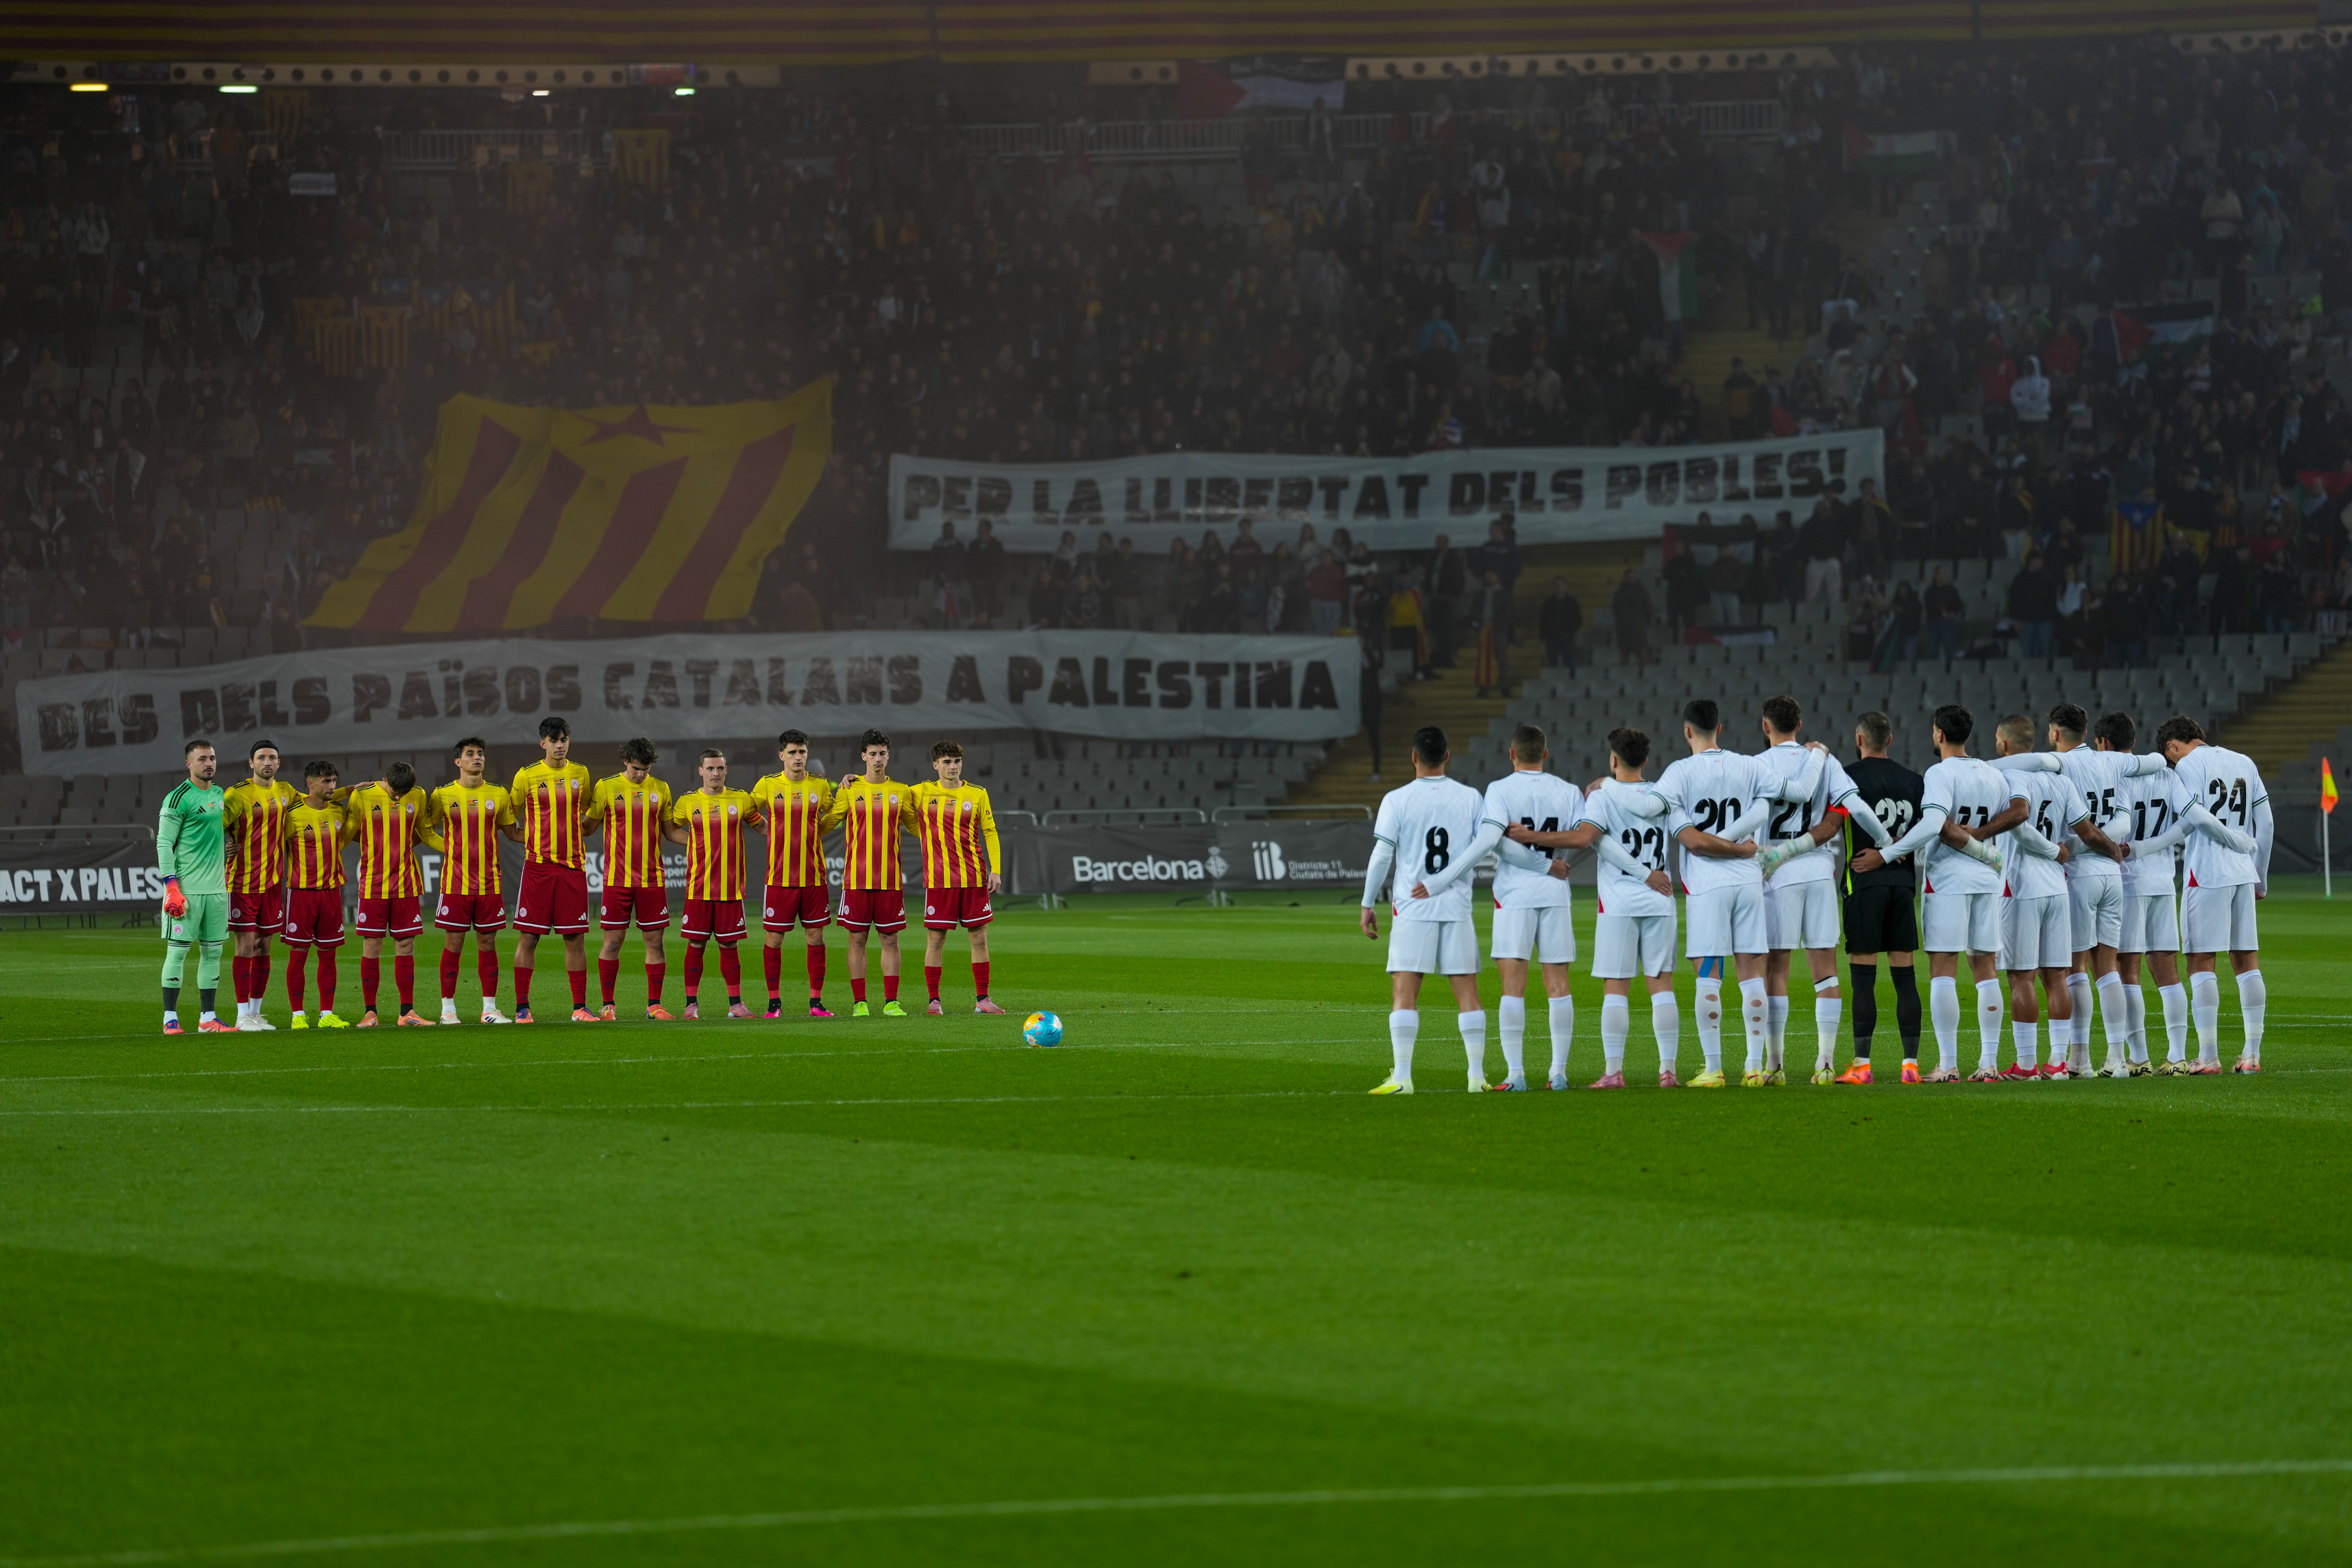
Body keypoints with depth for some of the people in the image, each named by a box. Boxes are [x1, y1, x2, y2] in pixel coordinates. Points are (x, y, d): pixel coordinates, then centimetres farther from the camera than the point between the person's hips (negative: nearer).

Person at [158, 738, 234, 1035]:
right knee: (178, 951, -4)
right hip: (187, 888, -7)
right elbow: (164, 844, -11)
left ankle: (208, 1018, 13)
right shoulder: (178, 798, -8)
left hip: (216, 888, 7)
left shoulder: (220, 796, 14)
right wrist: (171, 886, -17)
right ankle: (170, 1019, -1)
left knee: (213, 952, 8)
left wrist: (227, 872, 18)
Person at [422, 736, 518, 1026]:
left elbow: (512, 832, 16)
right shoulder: (443, 795, 1)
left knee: (488, 942, 4)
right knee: (454, 944, -1)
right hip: (456, 880, -2)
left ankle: (490, 1008, 9)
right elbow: (424, 830, 11)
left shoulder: (498, 795, 7)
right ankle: (448, 1008, 6)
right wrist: (452, 849, 2)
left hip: (489, 881, 2)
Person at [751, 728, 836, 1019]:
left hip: (814, 875, 1)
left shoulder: (821, 786, 5)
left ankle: (816, 1002, 9)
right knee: (773, 938, -1)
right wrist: (772, 832, 2)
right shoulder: (768, 785, 1)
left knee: (816, 937, 3)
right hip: (780, 875, -1)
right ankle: (774, 1003, 7)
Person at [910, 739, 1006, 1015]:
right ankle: (934, 1001, 5)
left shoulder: (977, 794, 6)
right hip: (938, 879, -1)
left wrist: (996, 870, 2)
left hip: (974, 878, 1)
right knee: (935, 940, -2)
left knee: (979, 938, 2)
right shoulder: (922, 793, 5)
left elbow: (990, 833, 10)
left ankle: (982, 1000, 8)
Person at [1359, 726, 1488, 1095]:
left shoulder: (1396, 800, -3)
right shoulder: (1470, 798, 3)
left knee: (1404, 993, -3)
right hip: (1458, 908, 2)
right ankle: (1477, 1074, 4)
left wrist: (1367, 906, 4)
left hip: (1412, 909, -2)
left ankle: (1401, 1075, -11)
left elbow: (1381, 857, -4)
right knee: (1467, 992, 6)